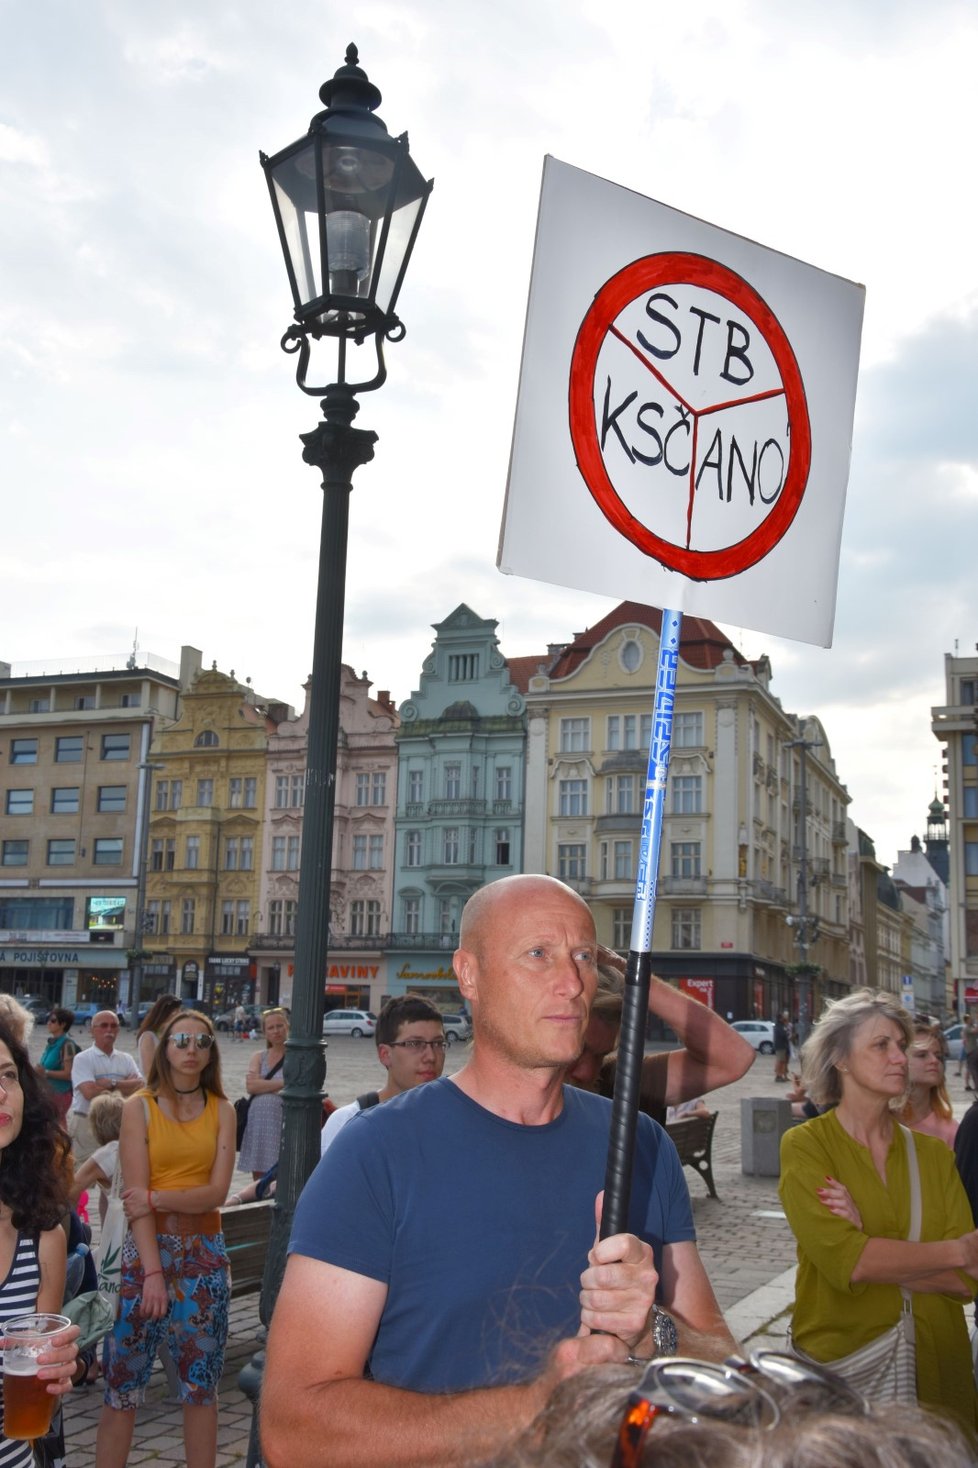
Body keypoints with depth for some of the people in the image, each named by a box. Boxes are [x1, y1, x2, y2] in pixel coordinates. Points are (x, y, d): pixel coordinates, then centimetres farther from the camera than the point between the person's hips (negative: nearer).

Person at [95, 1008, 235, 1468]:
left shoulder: (221, 1110, 4)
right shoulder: (139, 1107, -3)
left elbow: (217, 1192, -5)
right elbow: (136, 1197, -9)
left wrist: (158, 1199, -18)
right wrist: (152, 1271, -15)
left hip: (205, 1252, 2)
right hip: (148, 1248, -2)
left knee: (201, 1383, 9)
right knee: (123, 1381, 1)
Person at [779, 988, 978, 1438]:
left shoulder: (932, 1152, 5)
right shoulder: (804, 1145, -7)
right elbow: (843, 1261, -19)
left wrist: (872, 1250, -17)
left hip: (935, 1364, 4)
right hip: (840, 1359, -3)